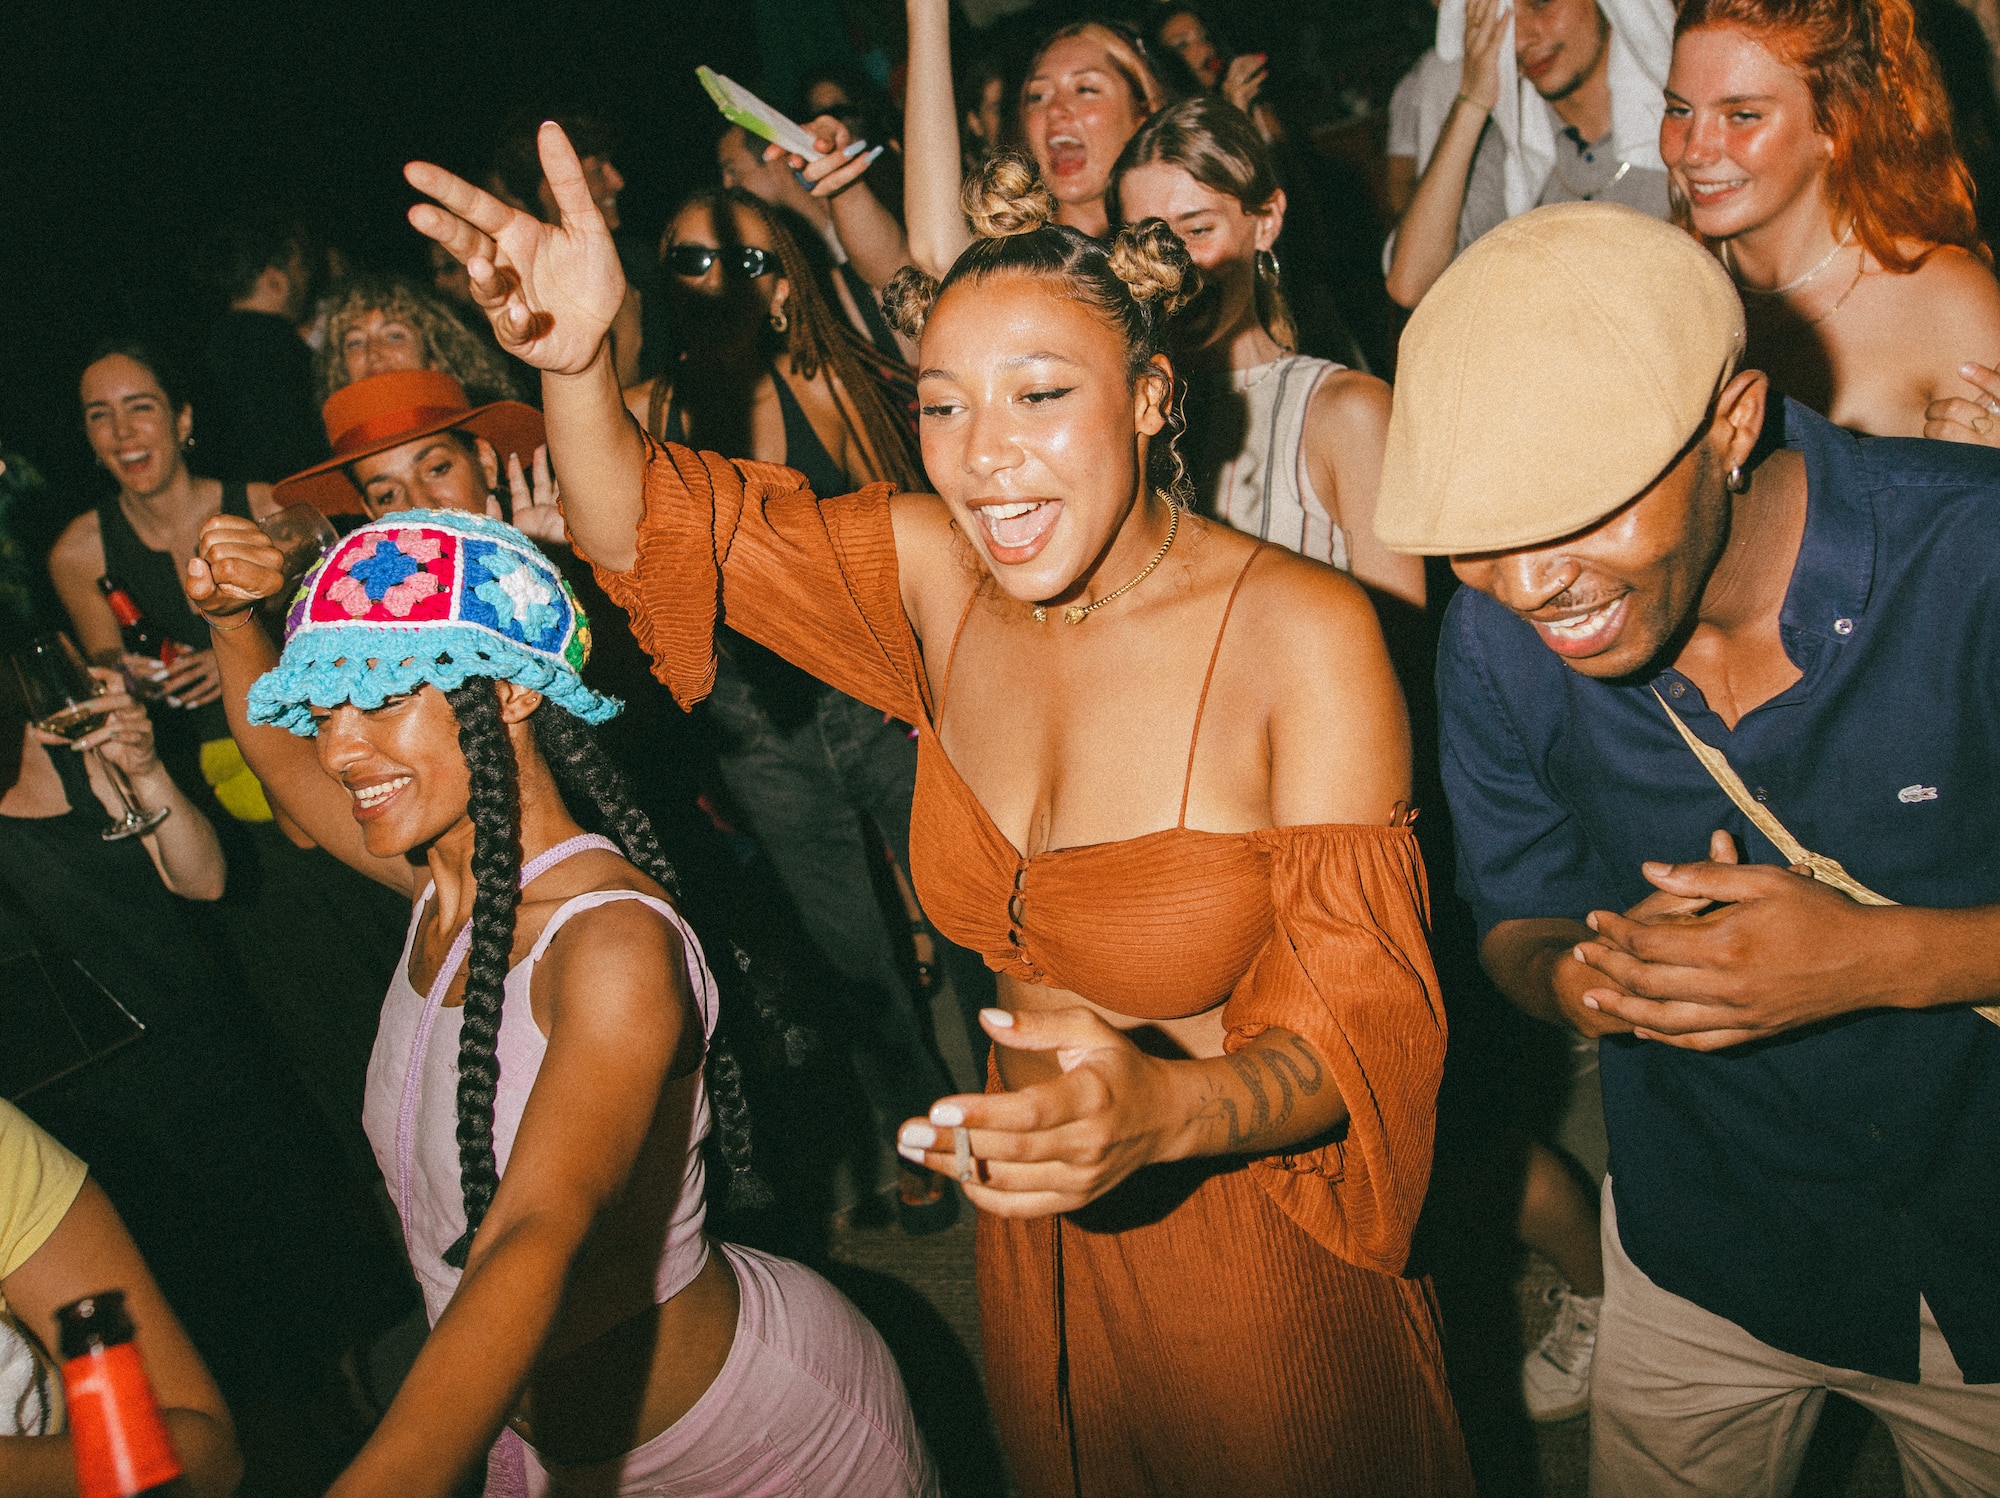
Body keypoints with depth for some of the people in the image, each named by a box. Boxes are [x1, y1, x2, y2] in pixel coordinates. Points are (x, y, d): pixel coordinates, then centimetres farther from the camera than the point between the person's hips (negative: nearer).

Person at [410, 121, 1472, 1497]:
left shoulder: (1304, 635, -23)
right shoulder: (936, 573, -8)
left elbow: (1360, 1020, -23)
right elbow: (654, 529, -1)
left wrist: (1162, 1108, -44)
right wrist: (576, 364, -22)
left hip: (1257, 1260, -4)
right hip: (1037, 1236, 5)